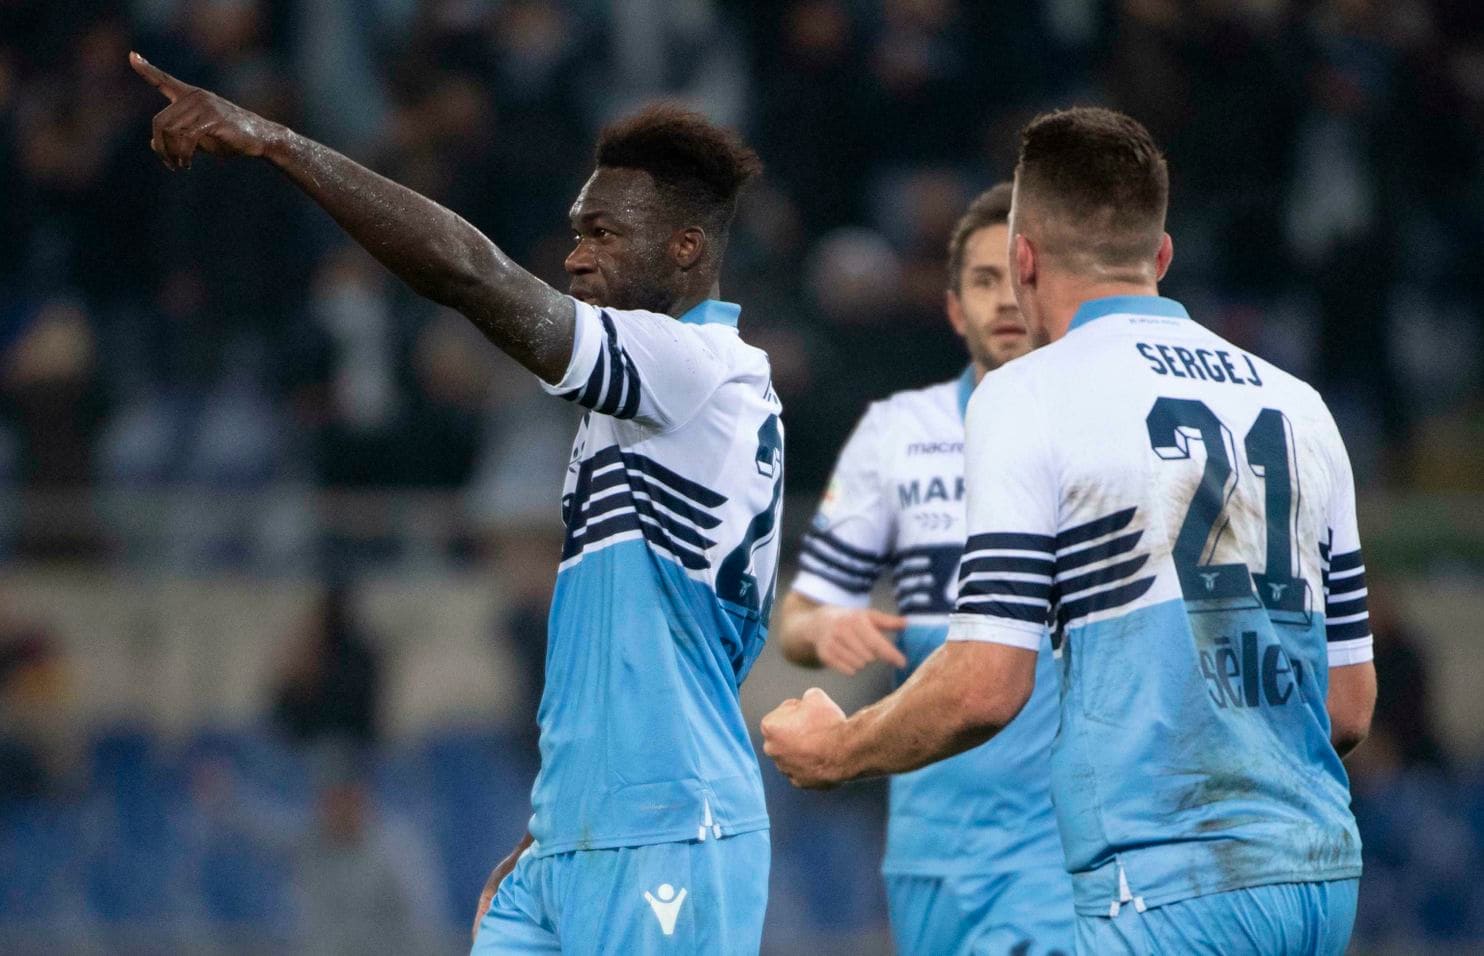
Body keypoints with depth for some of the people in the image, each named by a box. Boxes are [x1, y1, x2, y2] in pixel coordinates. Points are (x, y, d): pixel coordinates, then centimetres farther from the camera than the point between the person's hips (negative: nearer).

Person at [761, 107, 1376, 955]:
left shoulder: (1029, 396, -3)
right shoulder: (1297, 403, 15)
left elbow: (986, 687, -9)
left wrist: (834, 752, 9)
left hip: (1170, 885, -6)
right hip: (1323, 871, 7)